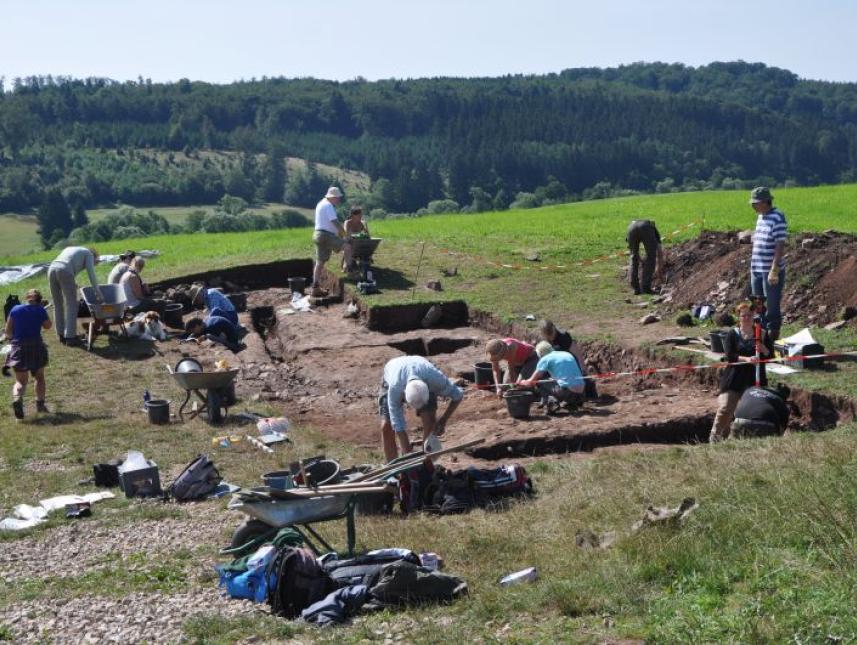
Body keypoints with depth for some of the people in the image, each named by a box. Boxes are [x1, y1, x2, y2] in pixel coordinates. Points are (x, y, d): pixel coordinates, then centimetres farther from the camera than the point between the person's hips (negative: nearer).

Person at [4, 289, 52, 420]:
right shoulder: (40, 310, -2)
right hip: (36, 346, -1)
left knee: (20, 381, 5)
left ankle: (17, 398, -25)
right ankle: (40, 404, 12)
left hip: (18, 347, 1)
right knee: (39, 377, 21)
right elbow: (47, 326, 14)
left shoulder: (15, 309, 3)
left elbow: (8, 331, 6)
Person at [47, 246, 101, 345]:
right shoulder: (89, 254, 19)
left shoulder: (70, 249, 38)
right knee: (71, 305, 0)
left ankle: (61, 335, 19)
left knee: (58, 305, 15)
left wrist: (72, 285, 32)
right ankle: (70, 336, -2)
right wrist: (98, 293, 10)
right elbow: (91, 274, 8)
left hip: (51, 269, 6)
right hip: (64, 271, -6)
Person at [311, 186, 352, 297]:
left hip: (318, 235, 10)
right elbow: (335, 222, -17)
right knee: (347, 246, -21)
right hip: (326, 235, -10)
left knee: (320, 262, 10)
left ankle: (315, 288, 11)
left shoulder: (321, 204, 23)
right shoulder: (328, 206, -11)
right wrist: (344, 235, -10)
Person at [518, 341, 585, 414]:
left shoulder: (545, 359, 2)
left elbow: (531, 382, 4)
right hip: (580, 394, 6)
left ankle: (551, 402, -10)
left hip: (568, 392, -6)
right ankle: (572, 404, 16)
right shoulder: (567, 354, 20)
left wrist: (521, 383, 27)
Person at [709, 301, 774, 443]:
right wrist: (746, 359, -25)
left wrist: (764, 350, -15)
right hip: (734, 379, -2)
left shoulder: (763, 334, 9)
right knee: (725, 409, -11)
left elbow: (770, 355, 7)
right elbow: (729, 355, -9)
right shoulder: (732, 334, 3)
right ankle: (714, 438, -3)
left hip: (754, 380, 3)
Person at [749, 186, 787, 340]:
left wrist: (774, 270, -24)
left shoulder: (777, 219, -14)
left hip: (771, 272, -9)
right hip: (757, 270, 9)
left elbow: (780, 246, -19)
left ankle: (773, 337, 6)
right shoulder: (760, 217, 12)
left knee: (772, 307, -1)